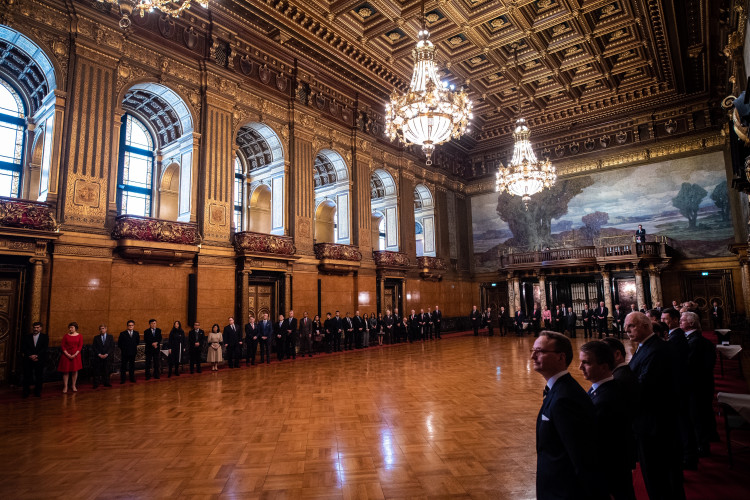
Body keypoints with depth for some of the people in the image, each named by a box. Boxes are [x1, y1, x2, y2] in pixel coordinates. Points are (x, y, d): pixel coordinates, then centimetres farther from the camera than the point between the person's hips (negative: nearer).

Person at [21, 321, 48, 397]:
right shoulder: (26, 337, 8)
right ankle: (26, 391, 15)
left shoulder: (45, 337, 5)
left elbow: (45, 348, -4)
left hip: (40, 360, -1)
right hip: (28, 360, 1)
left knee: (39, 376, 2)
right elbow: (24, 349, 1)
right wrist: (30, 356, -12)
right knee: (27, 376, 2)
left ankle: (38, 391, 13)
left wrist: (37, 356, -16)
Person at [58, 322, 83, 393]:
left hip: (76, 356, 0)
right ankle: (65, 387, 7)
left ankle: (73, 386, 14)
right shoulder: (66, 335, 3)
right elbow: (62, 346, -1)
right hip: (66, 355, 0)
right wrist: (67, 354, -11)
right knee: (66, 371, 0)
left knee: (75, 370, 3)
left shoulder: (79, 336, 2)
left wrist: (75, 354, -12)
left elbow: (80, 346, -2)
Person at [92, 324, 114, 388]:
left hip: (107, 357, 0)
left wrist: (106, 354, -11)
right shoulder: (96, 338, 8)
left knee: (107, 370, 4)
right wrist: (99, 354, -10)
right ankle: (96, 384, 7)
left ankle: (106, 383, 12)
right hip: (98, 357, 0)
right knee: (97, 371, -1)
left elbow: (112, 347, 0)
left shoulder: (110, 337, 6)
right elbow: (94, 348, 2)